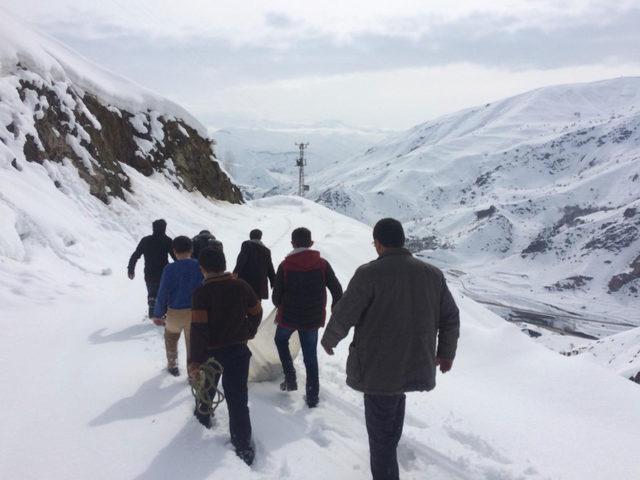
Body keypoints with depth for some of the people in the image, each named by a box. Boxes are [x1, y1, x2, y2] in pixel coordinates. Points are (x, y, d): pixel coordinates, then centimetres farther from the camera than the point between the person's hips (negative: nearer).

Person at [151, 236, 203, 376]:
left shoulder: (170, 269, -15)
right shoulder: (199, 267, -9)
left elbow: (163, 293, -12)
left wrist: (158, 315, 0)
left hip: (174, 313, -1)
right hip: (196, 312, 1)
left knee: (171, 338, 27)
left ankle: (172, 365, 38)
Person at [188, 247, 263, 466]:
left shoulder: (202, 292, -18)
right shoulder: (241, 286, -5)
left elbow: (198, 329, -22)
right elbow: (256, 313, 6)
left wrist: (194, 362, -18)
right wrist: (248, 334, 23)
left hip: (212, 352, -2)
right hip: (239, 350, 2)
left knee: (206, 387, 27)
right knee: (238, 398, 6)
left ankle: (203, 416, 51)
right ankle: (244, 445, 5)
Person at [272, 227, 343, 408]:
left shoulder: (285, 265, -10)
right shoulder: (322, 264, -6)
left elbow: (276, 296, -5)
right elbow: (337, 291, -4)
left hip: (288, 317, -1)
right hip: (313, 319, 1)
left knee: (281, 340, 28)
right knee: (311, 357, 14)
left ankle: (290, 378, 19)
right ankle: (312, 396, 17)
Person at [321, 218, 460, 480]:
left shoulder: (369, 273, -17)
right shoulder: (433, 274, -2)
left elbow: (343, 315, -12)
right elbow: (450, 318, 7)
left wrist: (328, 340, 8)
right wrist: (446, 353, 22)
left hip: (379, 369, -6)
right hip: (416, 366, 6)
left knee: (380, 432, 7)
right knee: (395, 401, 32)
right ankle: (391, 446, 52)